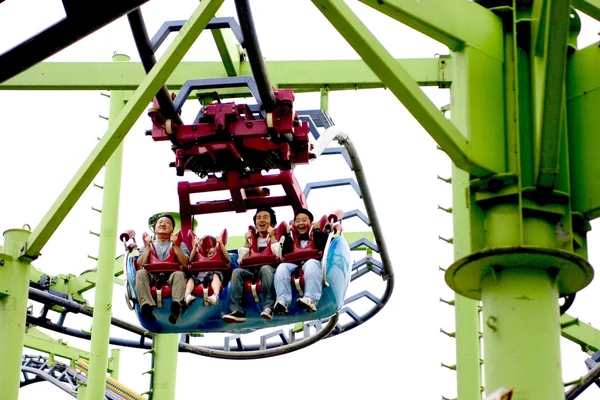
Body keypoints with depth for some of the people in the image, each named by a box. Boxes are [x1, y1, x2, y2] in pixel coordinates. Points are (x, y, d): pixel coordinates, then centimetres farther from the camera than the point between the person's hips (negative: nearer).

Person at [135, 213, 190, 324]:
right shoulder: (146, 245, 28)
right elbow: (140, 266, 9)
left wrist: (174, 246, 0)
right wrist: (148, 247, 6)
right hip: (152, 277, 1)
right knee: (141, 273, -32)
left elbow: (185, 263, 5)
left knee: (179, 274, -36)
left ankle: (176, 304, -62)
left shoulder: (179, 244, 25)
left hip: (171, 277, -1)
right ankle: (146, 304, -53)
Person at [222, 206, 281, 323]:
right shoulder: (252, 238, 21)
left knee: (265, 268, -37)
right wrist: (247, 242, 4)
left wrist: (272, 237, -6)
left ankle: (269, 307, -43)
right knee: (237, 272, -26)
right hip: (252, 270, 4)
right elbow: (241, 261, 10)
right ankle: (237, 310, -37)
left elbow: (279, 256, -9)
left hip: (269, 268, -4)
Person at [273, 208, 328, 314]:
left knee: (311, 264, -39)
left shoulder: (317, 234, 18)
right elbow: (285, 254, 9)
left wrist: (317, 230, -3)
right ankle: (282, 302, -46)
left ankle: (311, 300, -56)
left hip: (312, 261, -3)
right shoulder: (292, 238, 25)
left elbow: (321, 247, -2)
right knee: (282, 267, -28)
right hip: (294, 264, 3)